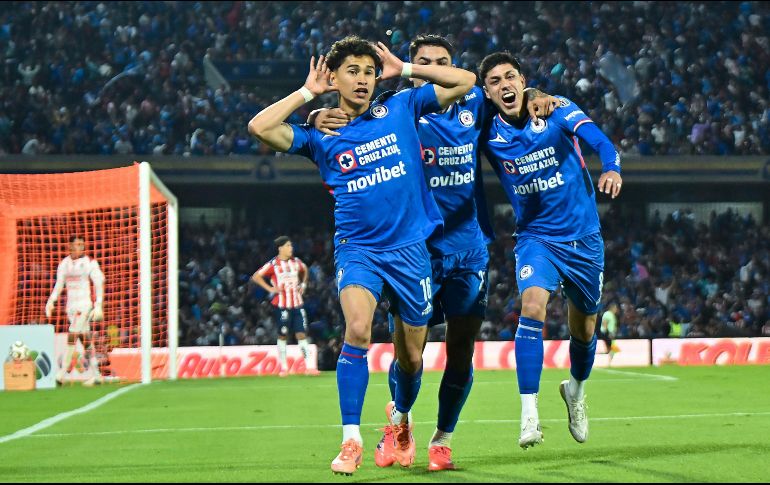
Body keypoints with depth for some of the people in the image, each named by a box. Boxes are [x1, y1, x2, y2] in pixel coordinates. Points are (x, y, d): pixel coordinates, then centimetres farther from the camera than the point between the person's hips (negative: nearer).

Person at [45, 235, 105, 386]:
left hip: (84, 305, -5)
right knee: (85, 339, 7)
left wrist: (98, 306, -14)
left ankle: (62, 373, -13)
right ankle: (96, 374, 12)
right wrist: (51, 301, 1)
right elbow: (59, 285, 14)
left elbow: (99, 285, -6)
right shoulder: (64, 264, 9)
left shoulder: (90, 263, -5)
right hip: (70, 306, 5)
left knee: (72, 337, -13)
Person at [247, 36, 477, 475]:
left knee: (412, 355, 10)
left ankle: (401, 416, 44)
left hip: (410, 247, 2)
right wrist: (308, 93, 0)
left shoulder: (400, 107, 5)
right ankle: (351, 440, -22)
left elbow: (465, 81, 7)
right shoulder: (321, 135, 3)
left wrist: (402, 69, 6)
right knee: (358, 328, -28)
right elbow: (260, 127, -10)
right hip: (357, 248, -2)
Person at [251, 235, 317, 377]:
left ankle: (308, 366, -4)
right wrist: (269, 288, -10)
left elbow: (304, 270, 30)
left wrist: (303, 284, 17)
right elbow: (256, 276, -6)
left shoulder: (296, 262, 7)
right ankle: (283, 367, 16)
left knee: (301, 334, -2)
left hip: (297, 304, 3)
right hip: (281, 305, -3)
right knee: (282, 336, 6)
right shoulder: (273, 264, -7)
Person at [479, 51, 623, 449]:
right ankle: (529, 414, -28)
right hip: (535, 237, -1)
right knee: (532, 305, -27)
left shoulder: (557, 110, -11)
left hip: (583, 236, 1)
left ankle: (576, 388, 46)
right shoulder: (488, 133, -6)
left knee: (583, 328, 13)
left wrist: (611, 169, -43)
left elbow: (601, 142, -23)